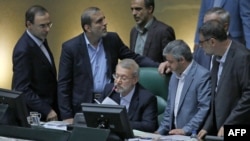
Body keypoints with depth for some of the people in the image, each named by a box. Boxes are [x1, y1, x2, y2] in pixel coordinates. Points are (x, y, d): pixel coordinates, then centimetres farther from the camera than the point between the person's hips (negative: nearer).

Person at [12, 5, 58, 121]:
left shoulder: (40, 39, 5)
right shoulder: (23, 50, -22)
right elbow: (22, 89, -23)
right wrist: (46, 110, -25)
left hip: (49, 106, 8)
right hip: (36, 113, -8)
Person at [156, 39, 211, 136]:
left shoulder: (202, 75, -9)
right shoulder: (175, 76, 16)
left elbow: (205, 108, -15)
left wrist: (186, 130, -17)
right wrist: (161, 130, 11)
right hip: (174, 134, 6)